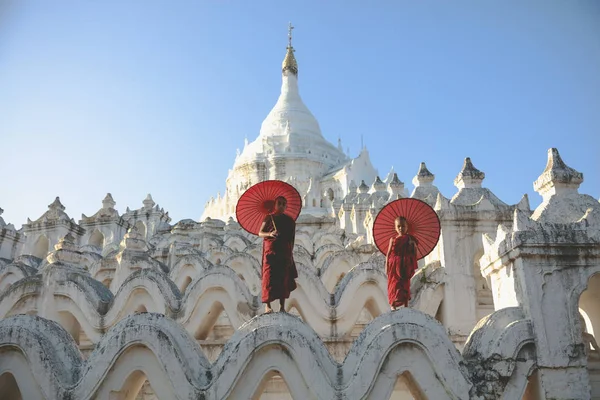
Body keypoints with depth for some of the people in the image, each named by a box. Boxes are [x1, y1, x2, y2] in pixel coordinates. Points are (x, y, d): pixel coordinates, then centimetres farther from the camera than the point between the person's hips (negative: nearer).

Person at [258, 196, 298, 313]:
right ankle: (267, 305, -8)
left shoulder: (290, 220, 11)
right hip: (271, 248, -2)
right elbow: (260, 233, 4)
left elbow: (291, 239, 10)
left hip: (284, 251, 2)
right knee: (269, 276, -9)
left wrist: (291, 253, 3)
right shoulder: (269, 218, 6)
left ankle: (282, 306, 5)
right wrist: (270, 234, -16)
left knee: (284, 277, 0)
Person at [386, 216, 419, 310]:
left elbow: (414, 254, 5)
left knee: (405, 284, 6)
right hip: (394, 266, 0)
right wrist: (386, 265, -1)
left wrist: (414, 266, 2)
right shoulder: (393, 240, 2)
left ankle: (406, 305, 14)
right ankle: (393, 305, 3)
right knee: (394, 284, -1)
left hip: (406, 266, 0)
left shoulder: (411, 239, 2)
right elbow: (388, 253, 3)